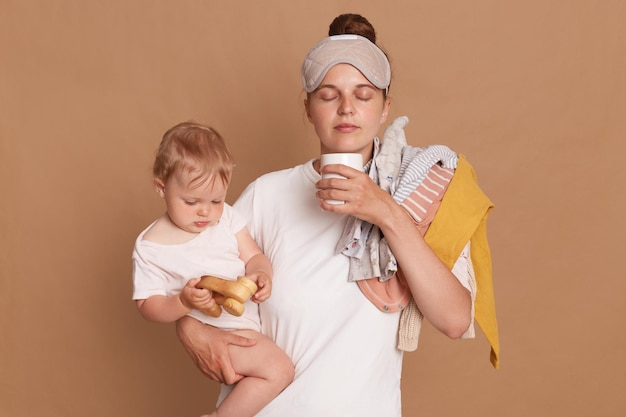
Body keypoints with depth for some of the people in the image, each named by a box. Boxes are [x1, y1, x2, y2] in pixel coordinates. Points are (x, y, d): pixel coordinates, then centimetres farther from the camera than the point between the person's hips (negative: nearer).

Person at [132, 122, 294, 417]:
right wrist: (183, 302, -28)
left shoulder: (226, 217, -1)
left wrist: (262, 275, -21)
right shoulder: (149, 247, -13)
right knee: (279, 370, -19)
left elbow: (253, 256, 2)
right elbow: (148, 307, -9)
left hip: (254, 310, 7)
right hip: (218, 331, -7)